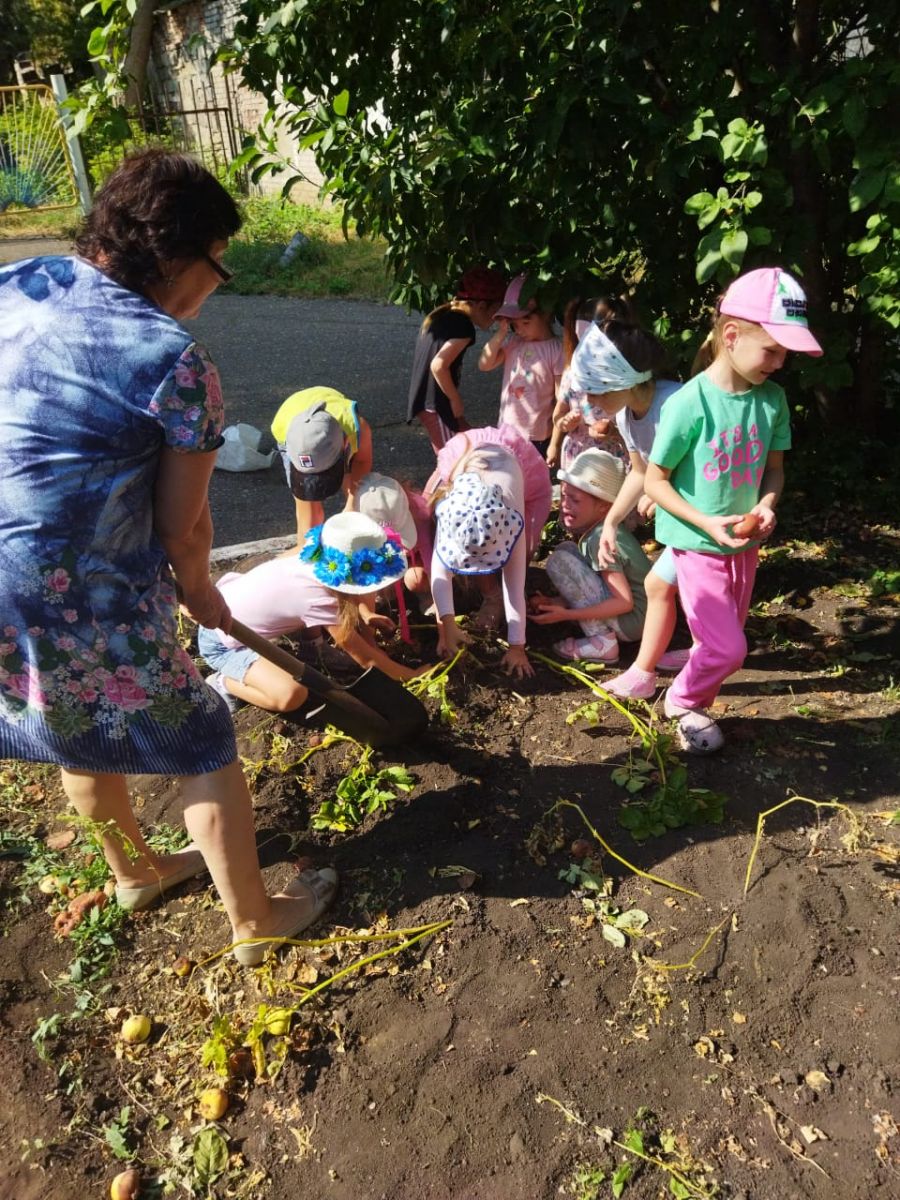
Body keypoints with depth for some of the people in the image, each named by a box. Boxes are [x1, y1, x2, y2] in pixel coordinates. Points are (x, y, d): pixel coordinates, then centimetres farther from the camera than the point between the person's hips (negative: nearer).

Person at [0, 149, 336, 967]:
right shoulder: (176, 361, -15)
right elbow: (182, 526, -9)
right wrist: (200, 594, 11)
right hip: (87, 604, -8)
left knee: (82, 732, 29)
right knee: (203, 750, 12)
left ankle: (136, 871, 54)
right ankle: (254, 920, 32)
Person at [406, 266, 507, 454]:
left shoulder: (442, 315, 11)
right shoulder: (463, 326, -17)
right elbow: (438, 365, -25)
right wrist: (455, 399, -12)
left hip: (425, 399, 9)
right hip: (436, 403, -9)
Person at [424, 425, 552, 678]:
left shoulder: (510, 504, -45)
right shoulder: (450, 499, -42)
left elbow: (515, 579, -40)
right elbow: (440, 563, -38)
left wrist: (517, 646, -39)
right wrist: (447, 623, -48)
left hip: (526, 472, -1)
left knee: (520, 554, -22)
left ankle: (494, 594, 5)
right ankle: (491, 594, -1)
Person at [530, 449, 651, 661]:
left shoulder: (601, 539, -22)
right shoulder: (603, 528, 5)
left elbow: (625, 602, -25)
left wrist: (565, 615, -22)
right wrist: (554, 602, 2)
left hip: (632, 620, -10)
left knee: (559, 560, -15)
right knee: (567, 550, 11)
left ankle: (602, 643, -11)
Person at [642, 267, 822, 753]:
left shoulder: (772, 399, -5)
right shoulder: (689, 404, -21)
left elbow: (774, 468, 8)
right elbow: (655, 481, -14)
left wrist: (766, 506, -12)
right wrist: (707, 524, -21)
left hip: (744, 543, 6)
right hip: (697, 544, -5)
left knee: (723, 641, 16)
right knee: (727, 648, -5)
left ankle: (695, 704, 40)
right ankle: (683, 702, 24)